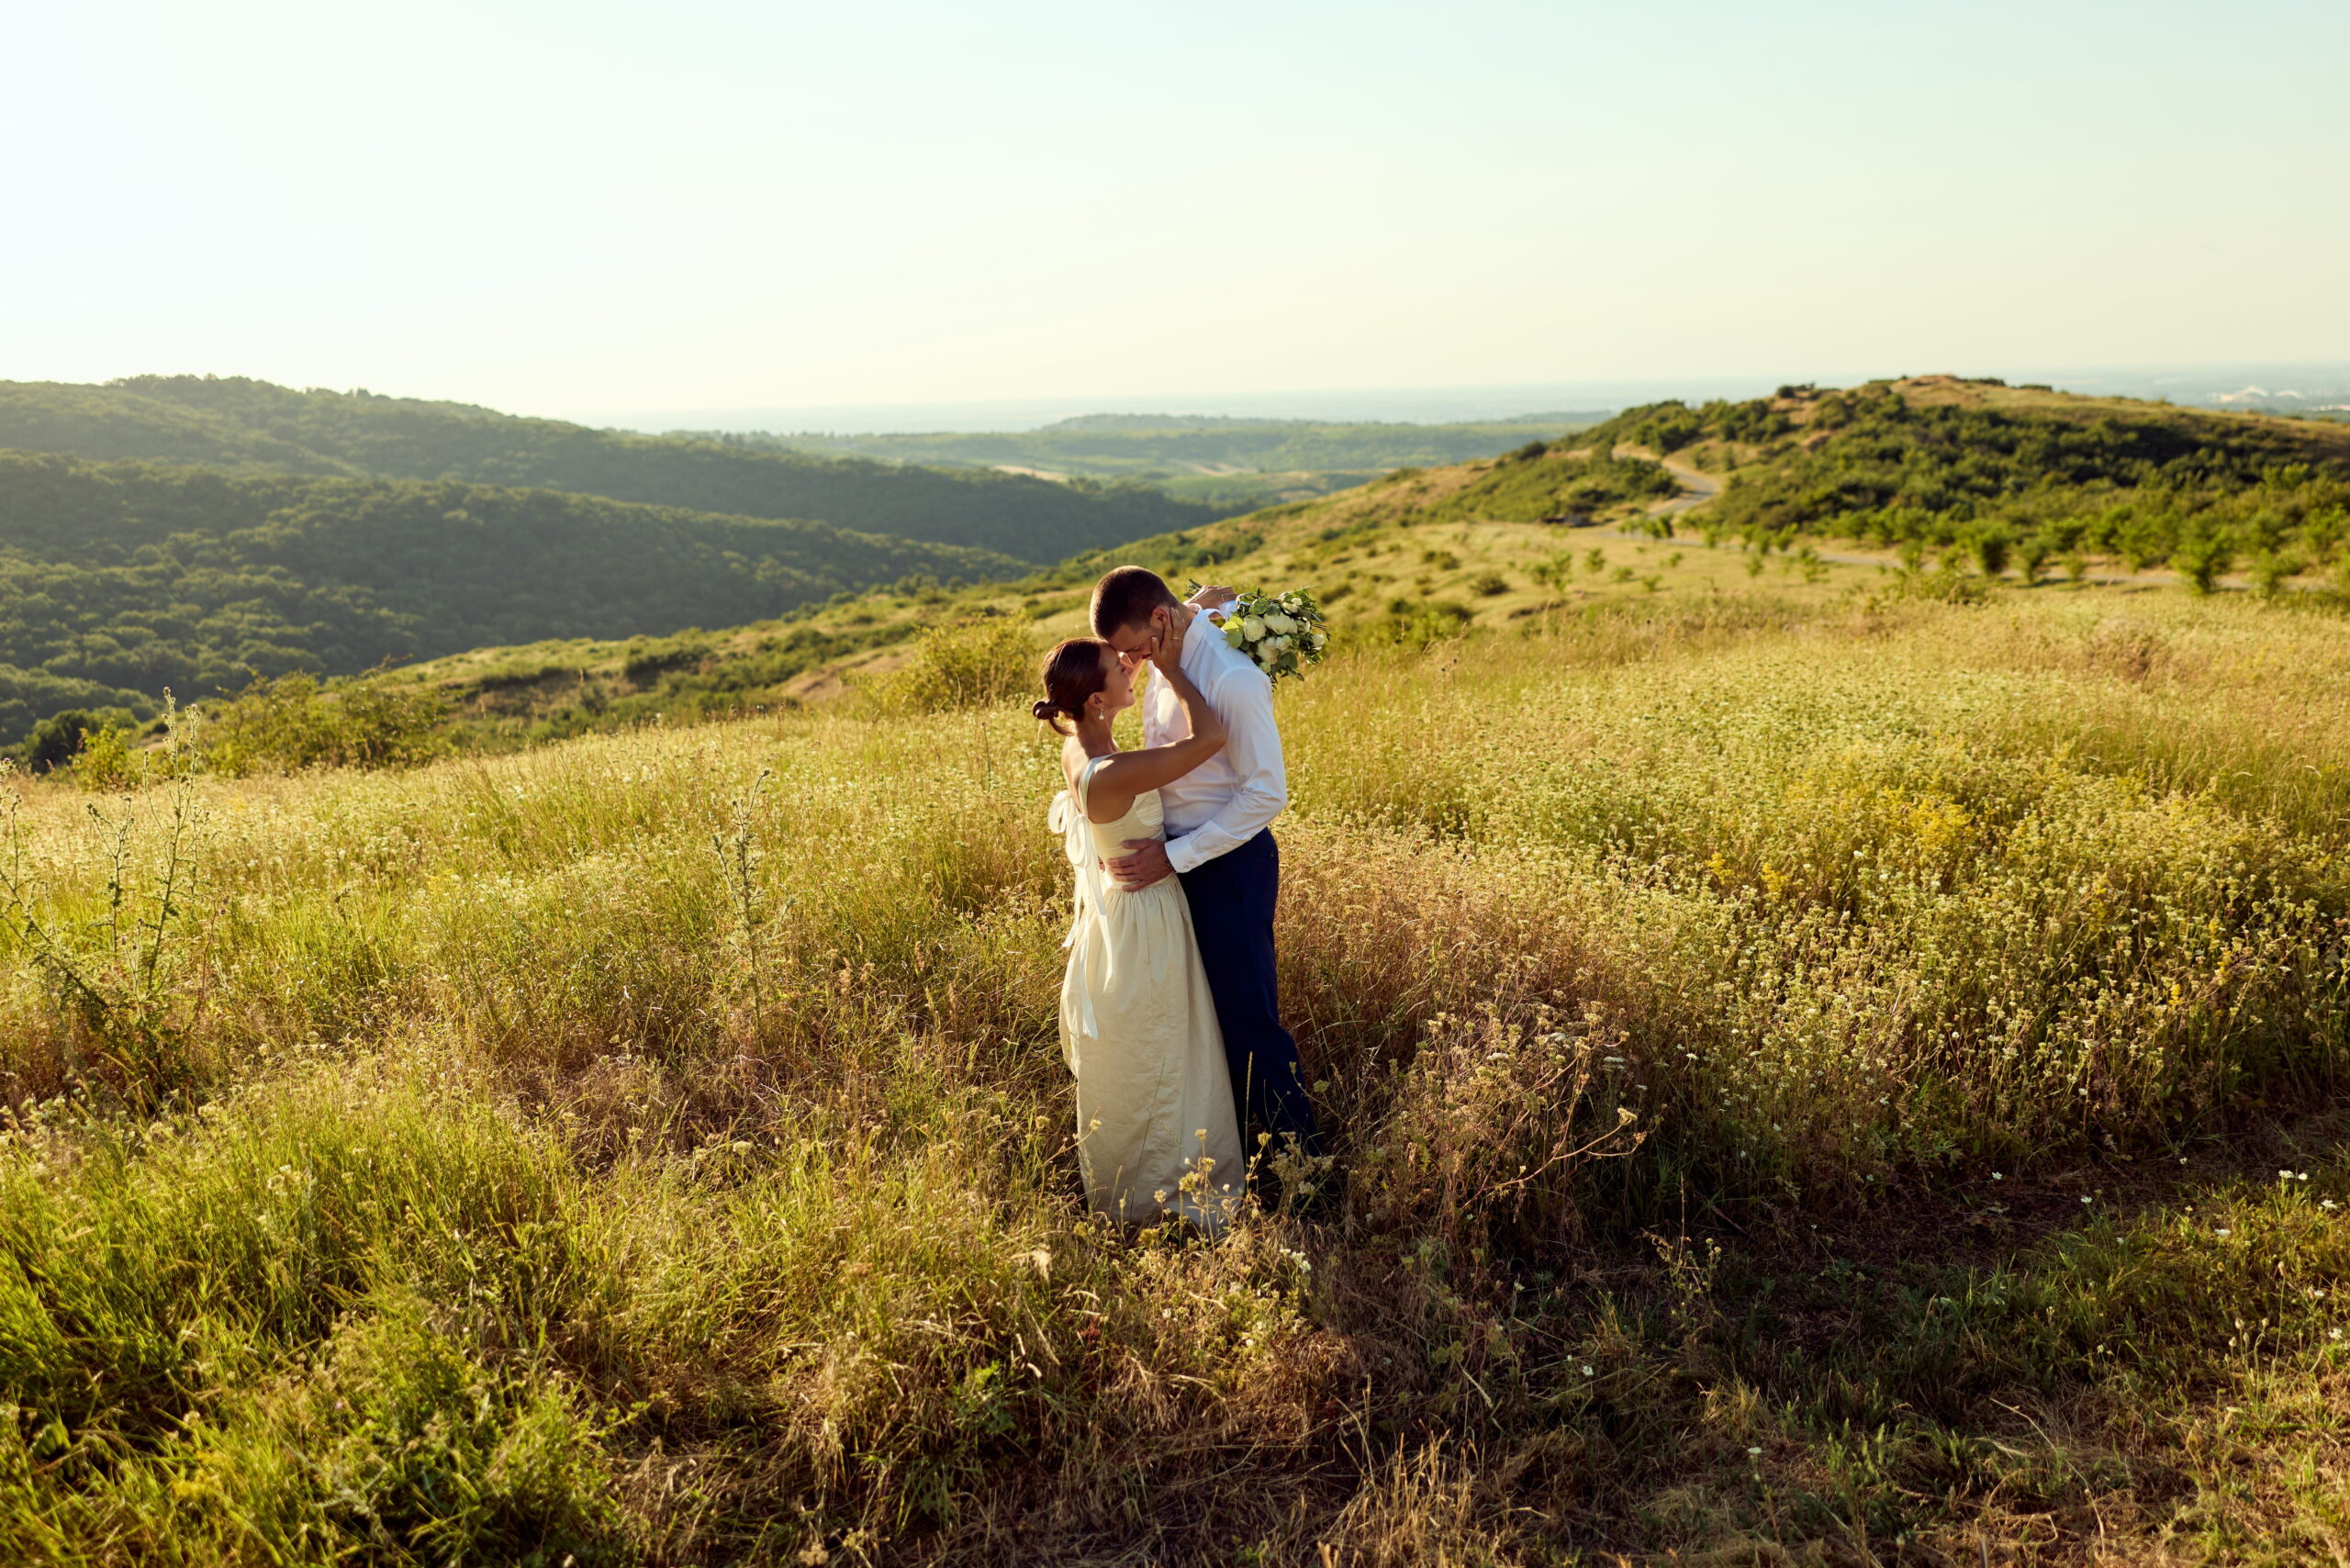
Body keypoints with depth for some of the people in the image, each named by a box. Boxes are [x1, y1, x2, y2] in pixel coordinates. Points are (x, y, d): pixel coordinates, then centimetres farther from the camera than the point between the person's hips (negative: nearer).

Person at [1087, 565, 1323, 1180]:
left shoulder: (1232, 678, -24)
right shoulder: (1168, 663, 3)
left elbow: (1267, 793, -22)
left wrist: (1174, 857, -21)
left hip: (1230, 862, -8)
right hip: (1176, 858, 8)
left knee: (1246, 1009, 2)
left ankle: (1295, 1146, 20)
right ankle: (1234, 1125, 36)